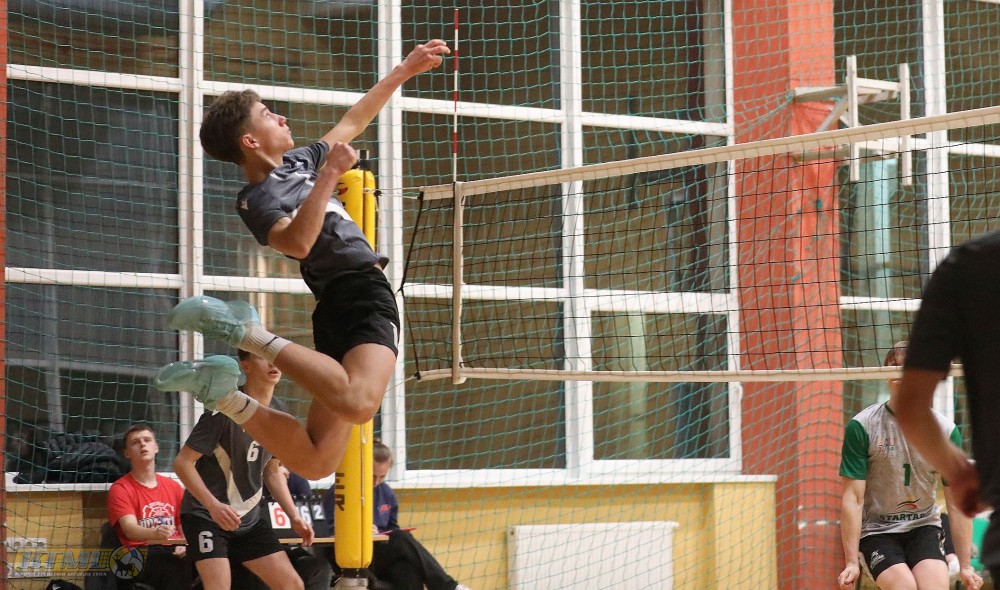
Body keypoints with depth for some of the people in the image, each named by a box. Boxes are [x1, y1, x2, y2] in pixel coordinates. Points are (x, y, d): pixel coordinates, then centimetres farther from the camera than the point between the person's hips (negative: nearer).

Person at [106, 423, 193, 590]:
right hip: (140, 557, -5)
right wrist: (155, 534, -37)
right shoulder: (120, 489, 2)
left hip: (174, 553, 5)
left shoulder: (173, 487, 19)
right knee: (176, 568, -37)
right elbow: (130, 529, -14)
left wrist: (184, 545, -4)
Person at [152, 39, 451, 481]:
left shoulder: (297, 162, 18)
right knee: (357, 404, -38)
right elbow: (297, 242, -28)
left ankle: (222, 392, -1)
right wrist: (330, 175, -22)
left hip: (360, 301, 8)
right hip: (359, 296, -8)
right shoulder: (256, 200, -8)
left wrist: (403, 71, 34)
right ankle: (249, 333, -23)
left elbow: (352, 122, 32)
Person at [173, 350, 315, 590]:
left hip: (249, 518, 7)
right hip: (206, 515, -7)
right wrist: (213, 505, -29)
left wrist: (294, 516, 7)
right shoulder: (225, 410, -19)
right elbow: (182, 462, -17)